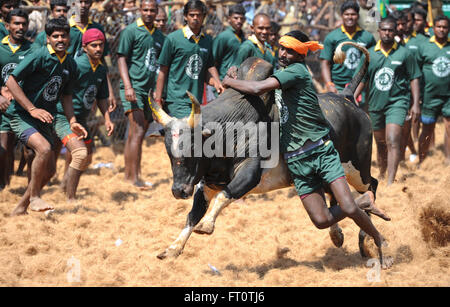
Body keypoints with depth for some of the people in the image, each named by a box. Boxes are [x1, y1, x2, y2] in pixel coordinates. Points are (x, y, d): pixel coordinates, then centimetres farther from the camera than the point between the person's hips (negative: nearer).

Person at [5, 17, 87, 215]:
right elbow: (11, 82, -17)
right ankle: (34, 198, -15)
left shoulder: (70, 64, 7)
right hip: (21, 116, -8)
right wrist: (33, 109, -22)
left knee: (49, 170, 5)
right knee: (44, 148, -31)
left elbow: (66, 95, 20)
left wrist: (72, 121, 5)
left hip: (44, 118, 8)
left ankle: (21, 208, 21)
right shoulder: (40, 56, -15)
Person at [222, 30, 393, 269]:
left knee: (349, 208, -14)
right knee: (321, 221, -4)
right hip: (296, 160, 7)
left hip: (321, 150, -7)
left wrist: (230, 82, -8)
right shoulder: (281, 73, 14)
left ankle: (380, 242, 12)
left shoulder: (297, 71, -13)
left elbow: (258, 89, -23)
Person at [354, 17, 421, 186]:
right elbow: (362, 79, 11)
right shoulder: (369, 54, 6)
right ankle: (382, 175, 35)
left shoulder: (404, 54, -1)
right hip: (375, 103, 4)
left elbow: (414, 78, 4)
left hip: (397, 102, -4)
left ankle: (391, 182, -22)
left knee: (392, 141, -18)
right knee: (380, 143, 16)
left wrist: (415, 104, -1)